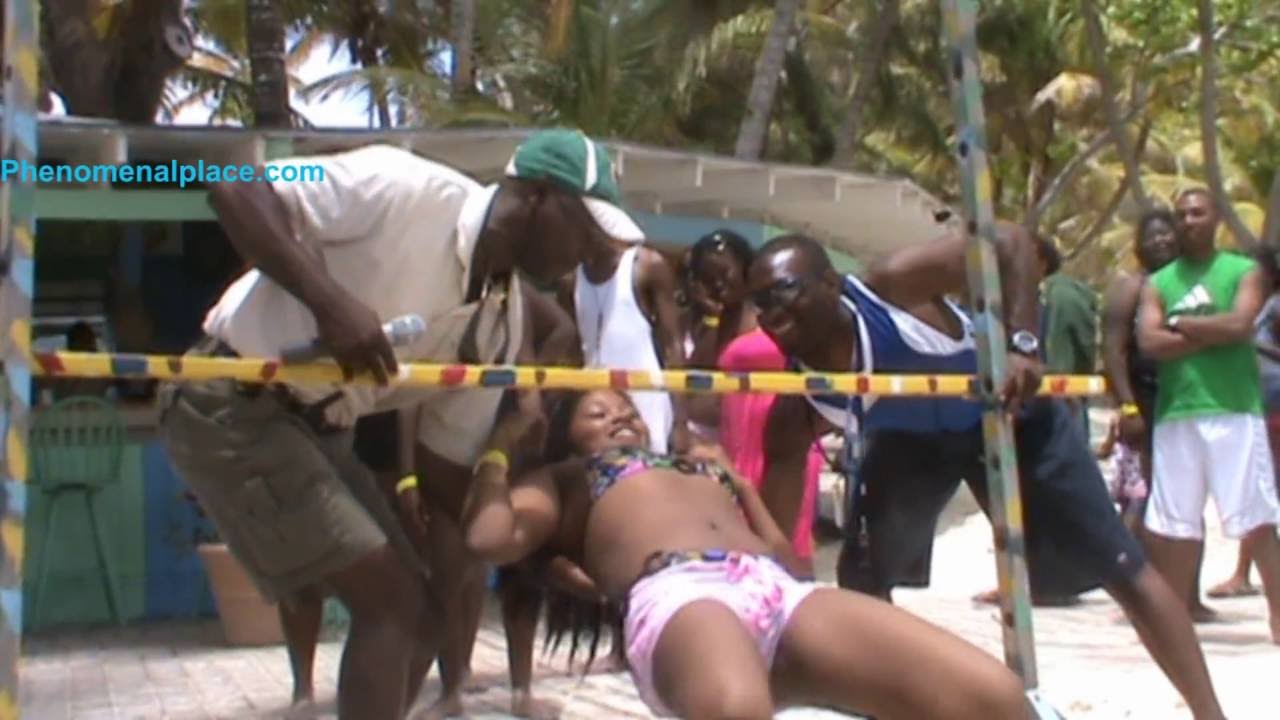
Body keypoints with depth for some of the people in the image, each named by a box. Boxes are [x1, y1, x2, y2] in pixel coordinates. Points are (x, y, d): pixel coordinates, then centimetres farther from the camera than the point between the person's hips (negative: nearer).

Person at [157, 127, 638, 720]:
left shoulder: (502, 319, 2)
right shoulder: (404, 189, -20)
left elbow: (448, 455, 7)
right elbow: (235, 190, -24)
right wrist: (330, 301, -34)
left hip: (317, 428, 9)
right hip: (231, 405, -9)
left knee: (421, 610, 8)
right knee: (392, 603, -14)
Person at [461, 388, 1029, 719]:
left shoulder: (703, 465, 44)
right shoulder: (563, 478, 31)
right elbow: (491, 538, 10)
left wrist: (732, 477, 43)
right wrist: (497, 444, 27)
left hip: (780, 592, 5)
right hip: (675, 594, -5)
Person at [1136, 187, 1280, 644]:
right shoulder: (1158, 282, 12)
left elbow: (1239, 325, -12)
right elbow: (1150, 342, -3)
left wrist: (1179, 323, -4)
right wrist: (1214, 333, -7)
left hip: (1234, 411, -3)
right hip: (1175, 414, 3)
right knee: (1174, 524, 7)